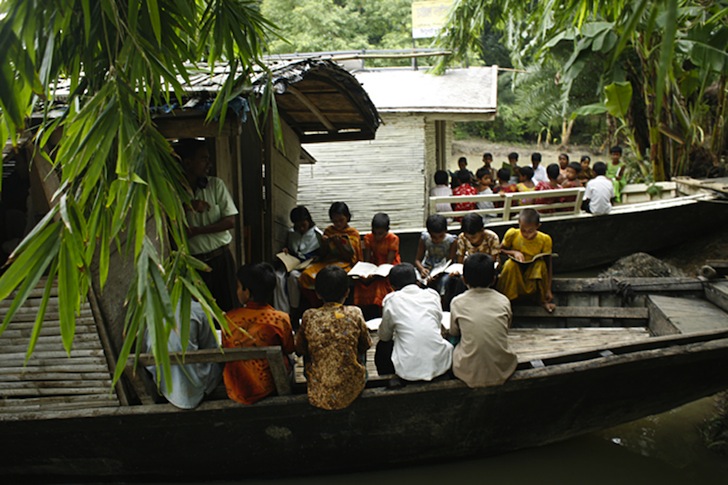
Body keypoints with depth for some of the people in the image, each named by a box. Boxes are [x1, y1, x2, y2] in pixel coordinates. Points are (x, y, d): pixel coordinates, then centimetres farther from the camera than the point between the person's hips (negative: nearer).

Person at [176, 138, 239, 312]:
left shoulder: (216, 184, -1)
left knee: (229, 308, 5)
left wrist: (197, 230, -13)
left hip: (220, 257, 0)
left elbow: (230, 221, -5)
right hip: (193, 262, 0)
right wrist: (187, 207, -17)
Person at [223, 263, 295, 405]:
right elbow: (289, 349, -3)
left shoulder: (229, 319, -18)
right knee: (287, 359, 27)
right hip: (269, 387, -2)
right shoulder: (280, 319, -22)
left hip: (236, 390, 2)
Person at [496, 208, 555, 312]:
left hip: (534, 271, 0)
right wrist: (514, 252, -23)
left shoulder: (545, 239, -18)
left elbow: (548, 264, -13)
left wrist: (548, 290, -16)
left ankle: (543, 299, -11)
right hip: (515, 270, 0)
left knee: (541, 264, -32)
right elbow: (500, 249, -1)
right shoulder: (512, 234, -17)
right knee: (510, 263, -33)